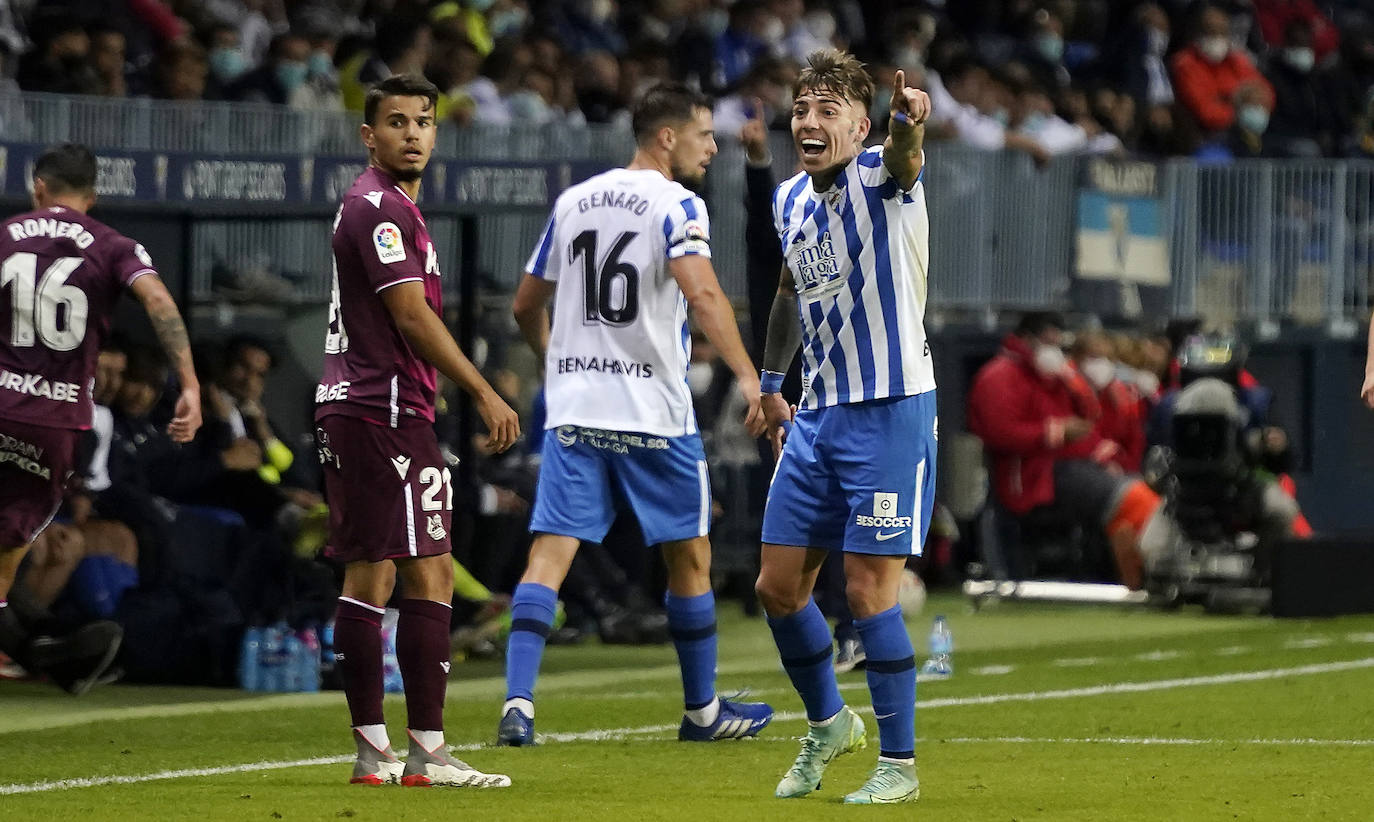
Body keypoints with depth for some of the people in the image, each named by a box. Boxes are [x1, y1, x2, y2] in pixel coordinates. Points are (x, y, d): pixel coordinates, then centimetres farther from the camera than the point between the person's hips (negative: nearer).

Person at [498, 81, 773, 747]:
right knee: (689, 559, 11)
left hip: (571, 409, 5)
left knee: (550, 554, -3)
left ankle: (518, 700, -19)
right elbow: (702, 294, -24)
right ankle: (702, 710, 21)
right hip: (653, 412, -5)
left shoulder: (573, 201, 13)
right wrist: (746, 376, -29)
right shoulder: (676, 205, -6)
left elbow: (527, 307, 20)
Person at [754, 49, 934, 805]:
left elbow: (903, 162, -38)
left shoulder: (877, 178, -12)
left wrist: (908, 129, -61)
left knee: (868, 592, -8)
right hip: (817, 416, 7)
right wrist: (770, 385, 26)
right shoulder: (790, 200, 8)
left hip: (890, 413, -7)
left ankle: (899, 764, 5)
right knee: (777, 586, 8)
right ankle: (828, 725, 32)